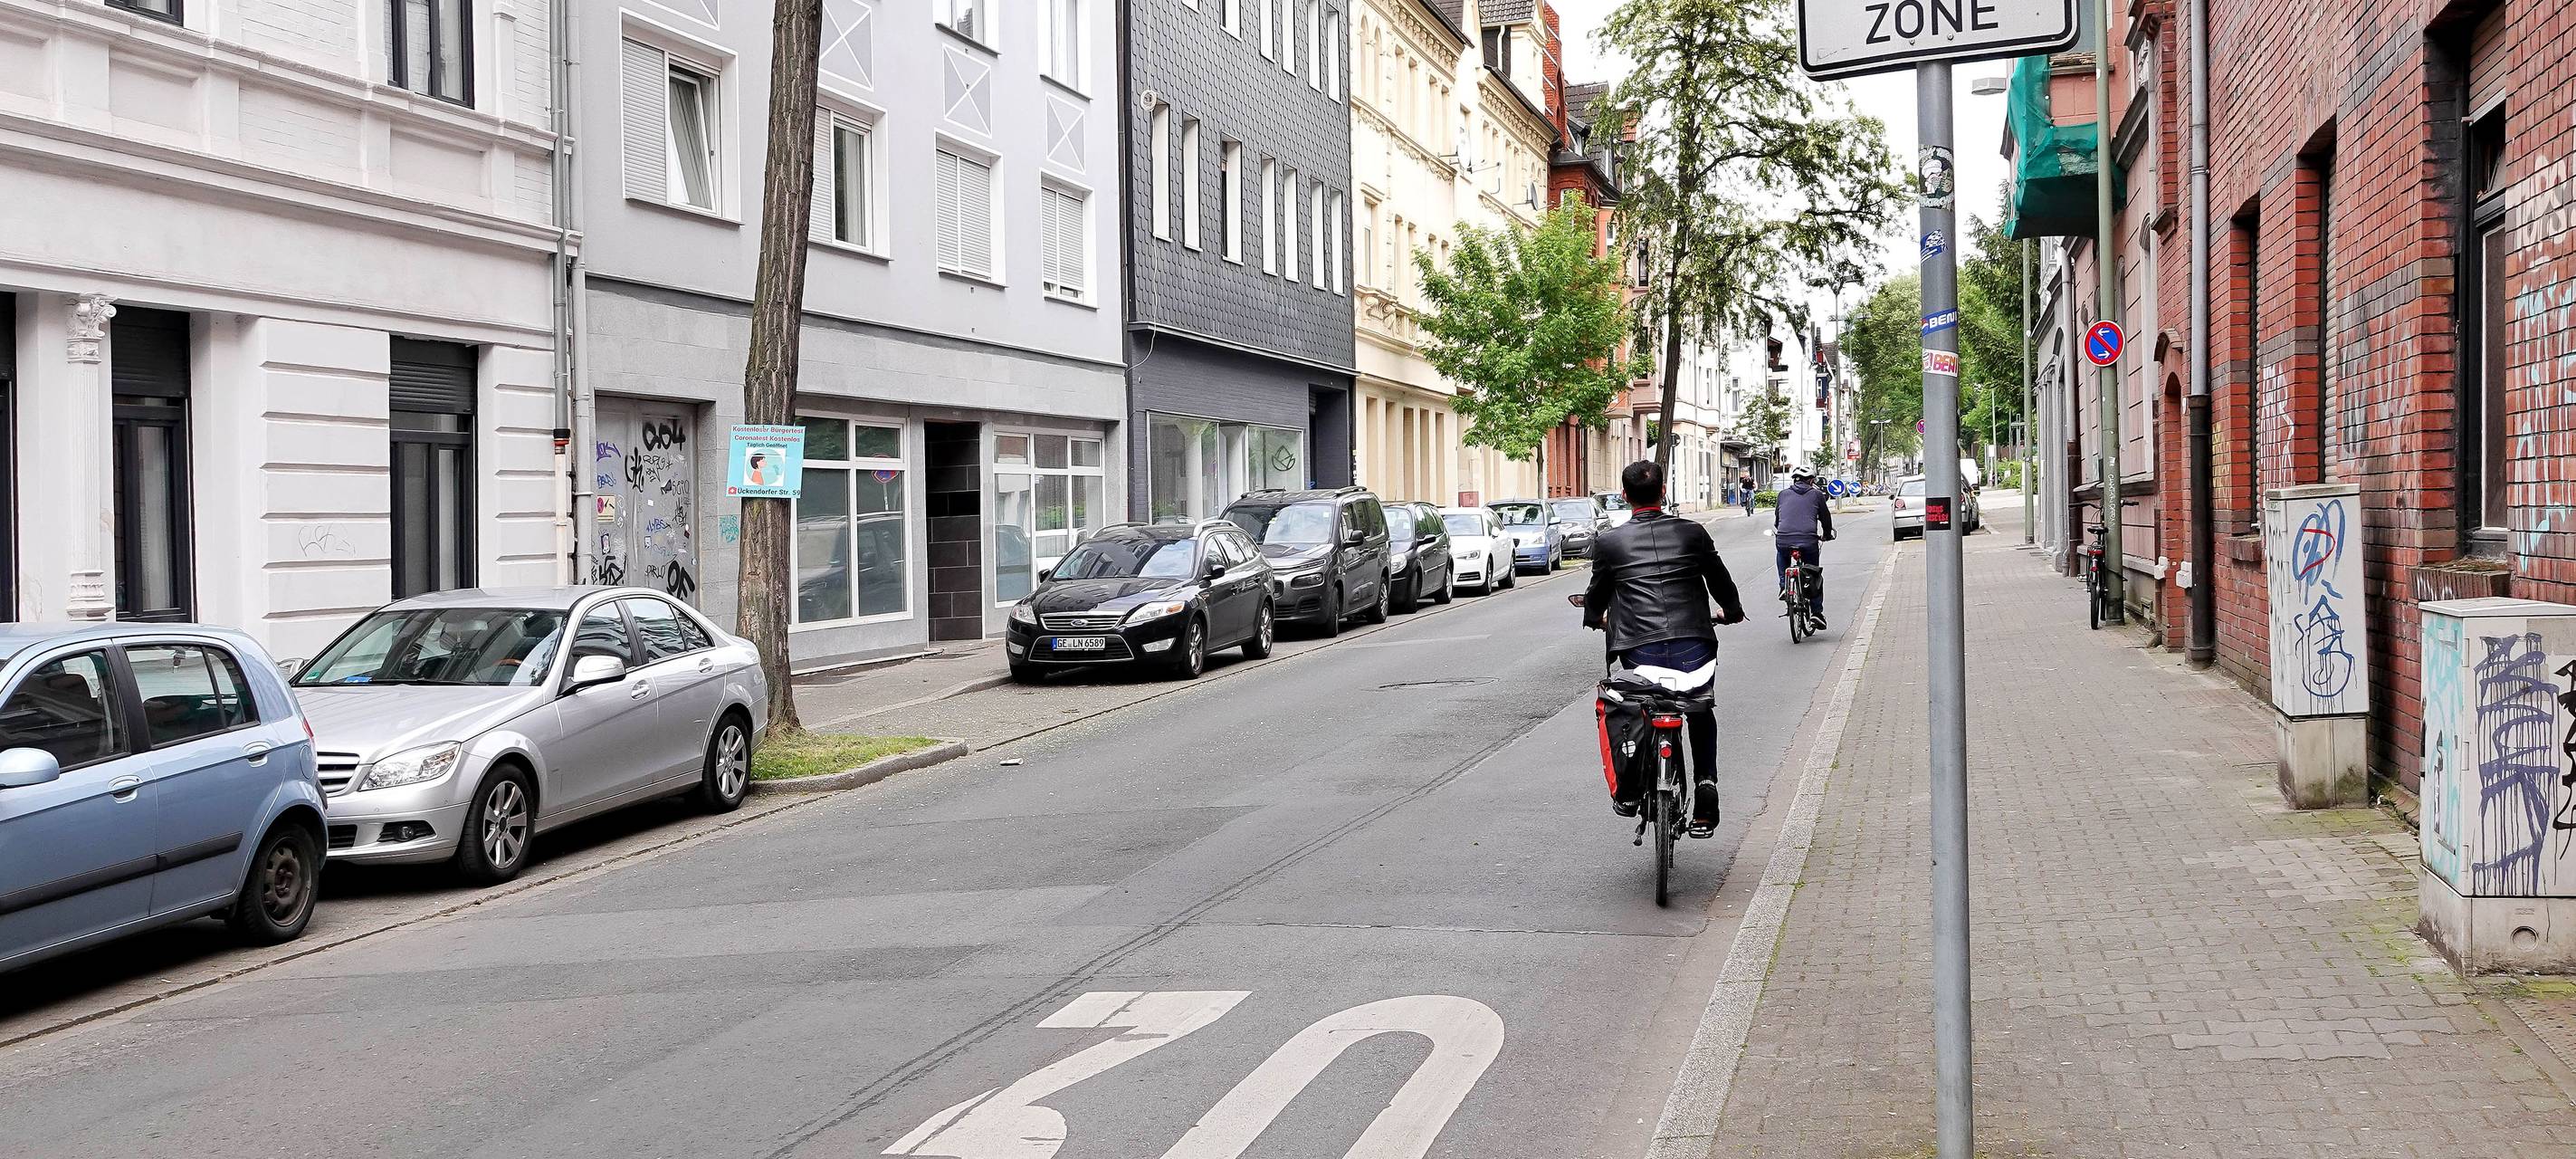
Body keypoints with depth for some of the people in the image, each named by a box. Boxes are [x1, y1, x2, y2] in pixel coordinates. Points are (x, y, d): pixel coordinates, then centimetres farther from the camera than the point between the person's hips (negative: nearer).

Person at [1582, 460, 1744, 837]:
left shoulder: (1609, 541, 4)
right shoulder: (1692, 533, 7)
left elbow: (1597, 593, 17)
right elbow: (1721, 580, 17)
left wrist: (1594, 618, 40)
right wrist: (1731, 611, 39)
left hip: (1639, 650, -1)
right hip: (1693, 646, 1)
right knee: (1701, 714, 24)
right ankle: (1706, 781, 5)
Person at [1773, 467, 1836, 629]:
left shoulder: (1784, 494, 16)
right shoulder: (1816, 495, 11)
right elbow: (1825, 517, 19)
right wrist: (1826, 535, 38)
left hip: (1783, 541, 1)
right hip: (1808, 541, -1)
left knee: (1781, 553, 38)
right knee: (1816, 575, 20)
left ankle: (1784, 586, 21)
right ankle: (1817, 612, 13)